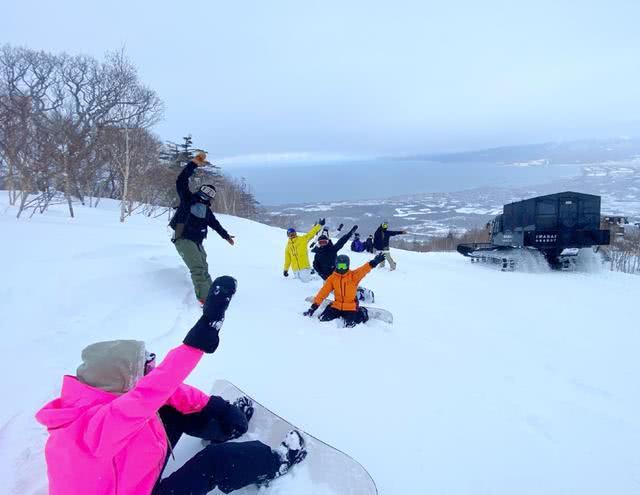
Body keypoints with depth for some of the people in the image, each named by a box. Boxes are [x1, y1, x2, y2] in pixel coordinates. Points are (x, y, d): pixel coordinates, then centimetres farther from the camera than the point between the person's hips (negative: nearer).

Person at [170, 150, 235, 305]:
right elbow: (181, 182, -19)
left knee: (203, 269, 9)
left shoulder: (206, 210, 14)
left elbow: (214, 223, 30)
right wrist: (193, 164, -28)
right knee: (198, 268, -20)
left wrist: (225, 235, 42)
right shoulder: (188, 198, -3)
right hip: (183, 239, -7)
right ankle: (205, 298, -26)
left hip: (197, 242, 7)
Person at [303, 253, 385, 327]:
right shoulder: (332, 278, -1)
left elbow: (363, 270, -25)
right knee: (323, 319, -11)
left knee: (349, 325, -19)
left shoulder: (353, 276, -7)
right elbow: (323, 292, -2)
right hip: (336, 306, 3)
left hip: (350, 307, -2)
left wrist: (373, 262, -45)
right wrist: (314, 306, -6)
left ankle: (360, 313, 14)